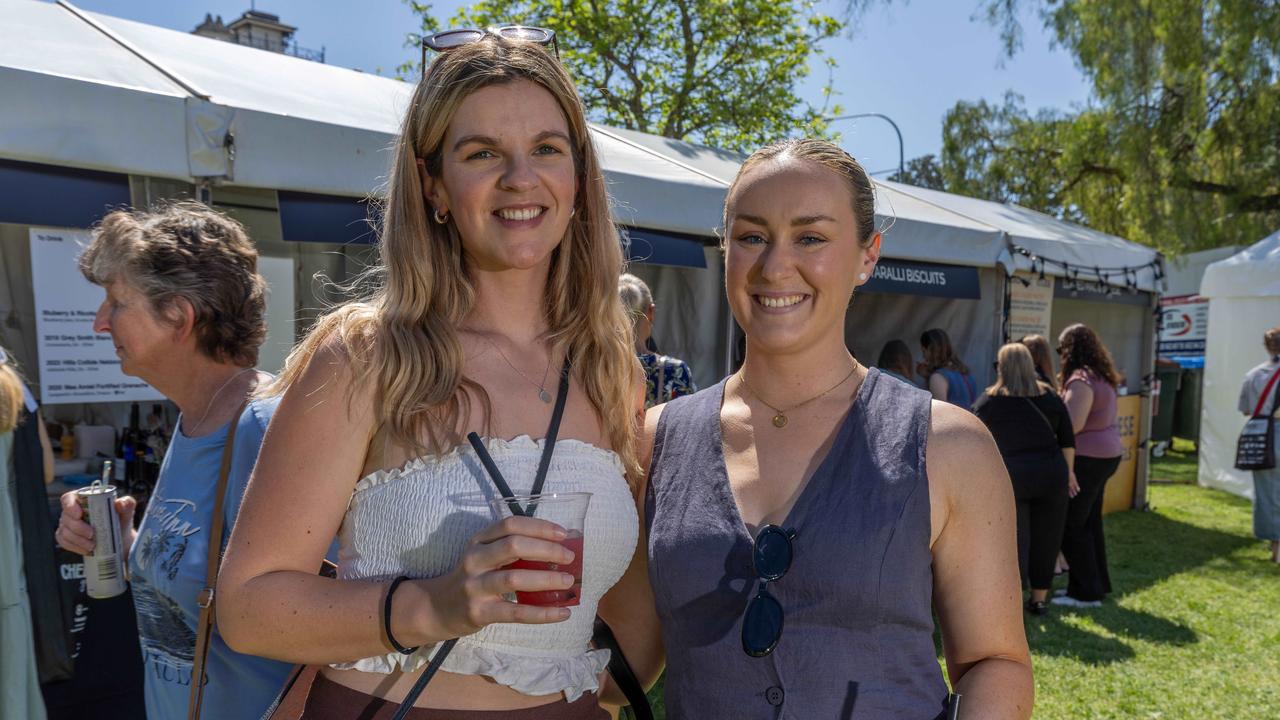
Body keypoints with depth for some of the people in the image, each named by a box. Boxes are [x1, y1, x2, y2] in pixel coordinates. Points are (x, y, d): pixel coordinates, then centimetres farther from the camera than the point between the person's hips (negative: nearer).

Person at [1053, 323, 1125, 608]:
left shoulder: (1081, 379, -19)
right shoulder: (1101, 377, 12)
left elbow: (1072, 424, -25)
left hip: (1088, 458, -10)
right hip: (1106, 454, 10)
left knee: (1071, 525, -1)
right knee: (1090, 522, 17)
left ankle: (1086, 593, 6)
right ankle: (1098, 584, 26)